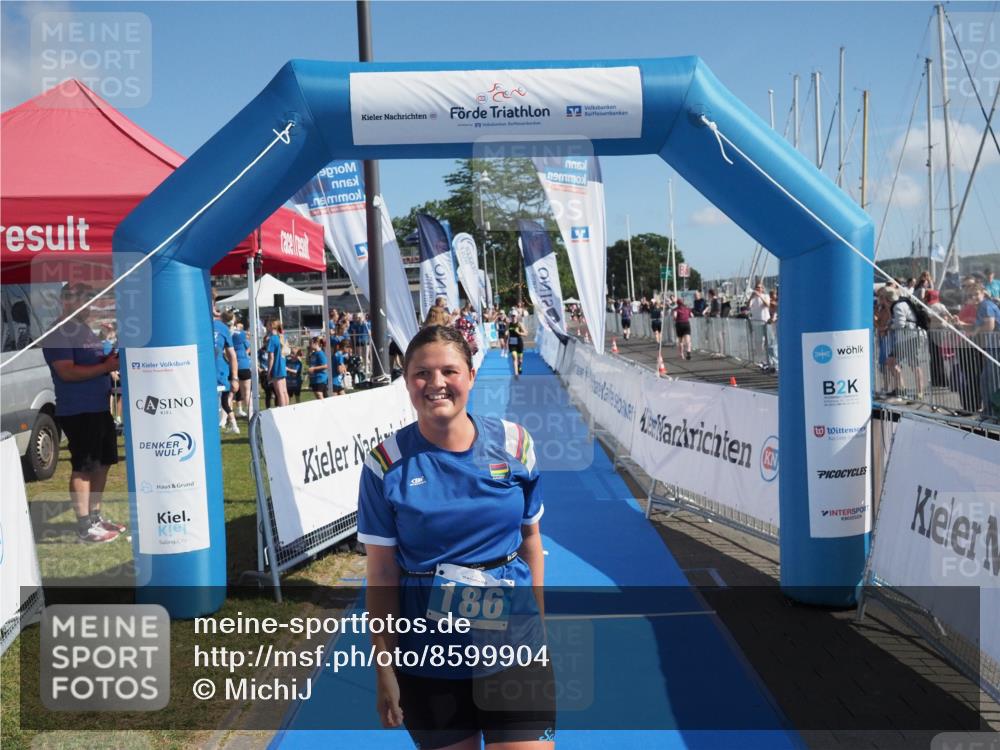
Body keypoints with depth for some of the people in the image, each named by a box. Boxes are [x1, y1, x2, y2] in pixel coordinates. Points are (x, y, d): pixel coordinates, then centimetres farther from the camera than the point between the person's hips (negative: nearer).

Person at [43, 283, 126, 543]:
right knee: (83, 468, -5)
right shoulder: (59, 333, -12)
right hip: (77, 412, -9)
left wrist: (111, 360, 5)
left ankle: (95, 516, 25)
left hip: (100, 408, 9)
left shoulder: (86, 330, 16)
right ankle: (84, 526, 1)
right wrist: (105, 366, -21)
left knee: (103, 462, 14)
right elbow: (66, 372, -22)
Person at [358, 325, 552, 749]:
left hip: (514, 648, 1)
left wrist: (537, 624, 10)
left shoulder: (513, 443, -4)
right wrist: (385, 669, -3)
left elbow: (530, 539, 7)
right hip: (428, 661, -1)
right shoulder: (386, 464, -9)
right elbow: (382, 574, -5)